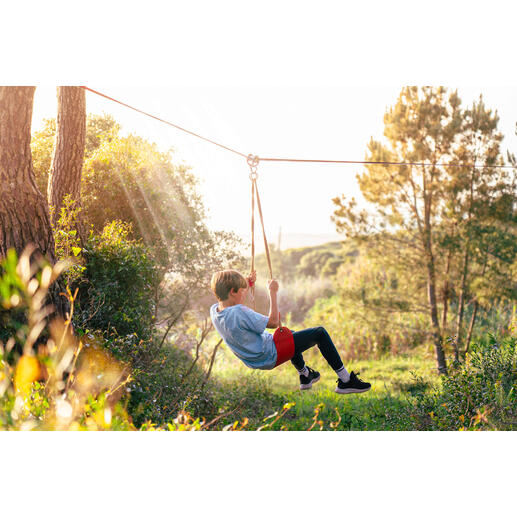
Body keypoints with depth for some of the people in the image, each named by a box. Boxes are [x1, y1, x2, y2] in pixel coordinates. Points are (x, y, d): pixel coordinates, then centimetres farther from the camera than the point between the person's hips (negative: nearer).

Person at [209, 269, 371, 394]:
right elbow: (274, 322, -23)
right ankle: (345, 380, 4)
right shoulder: (239, 313, -33)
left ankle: (305, 376, 48)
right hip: (271, 357, -10)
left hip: (253, 360, 10)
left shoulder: (214, 310, -6)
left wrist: (247, 284, 13)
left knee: (290, 335, 38)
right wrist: (272, 293, -16)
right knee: (319, 333, -3)